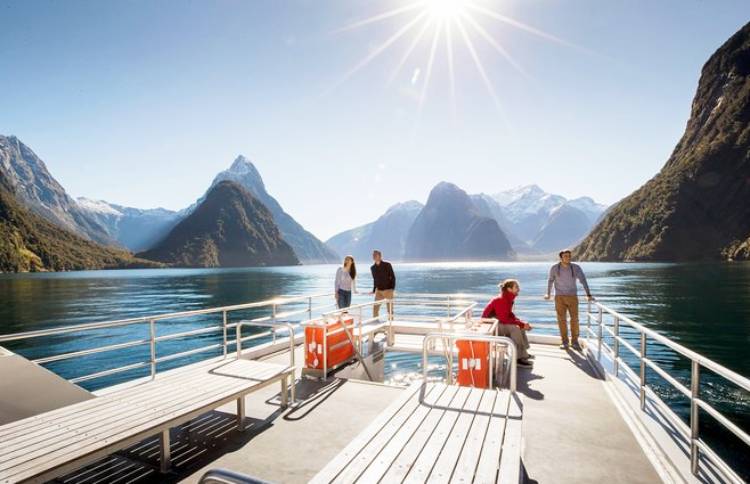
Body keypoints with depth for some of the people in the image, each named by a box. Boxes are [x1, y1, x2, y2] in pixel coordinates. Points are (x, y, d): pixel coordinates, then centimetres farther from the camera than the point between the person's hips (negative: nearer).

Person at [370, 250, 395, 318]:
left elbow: (393, 277, -6)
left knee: (390, 308, 2)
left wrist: (392, 288, -15)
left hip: (388, 290, -4)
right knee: (375, 308, 1)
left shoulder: (387, 265, -7)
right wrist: (374, 291, 12)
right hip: (378, 290, 4)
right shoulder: (372, 268, 6)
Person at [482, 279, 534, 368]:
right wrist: (521, 323, -22)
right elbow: (504, 319, -28)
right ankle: (518, 358, -18)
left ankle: (523, 354, 9)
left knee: (521, 327, 4)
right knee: (515, 329, -24)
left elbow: (510, 315, 8)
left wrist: (522, 323, -6)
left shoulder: (508, 299, 4)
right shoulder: (500, 300, -25)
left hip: (497, 322, 10)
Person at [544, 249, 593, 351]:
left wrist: (588, 295, -26)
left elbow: (583, 281, -14)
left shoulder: (576, 268, -8)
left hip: (572, 297, 0)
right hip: (559, 297, 0)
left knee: (574, 319, -3)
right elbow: (550, 280, 11)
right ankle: (565, 342, 11)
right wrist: (548, 294, 14)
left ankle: (575, 342, 11)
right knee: (562, 320, 0)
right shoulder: (554, 268, -6)